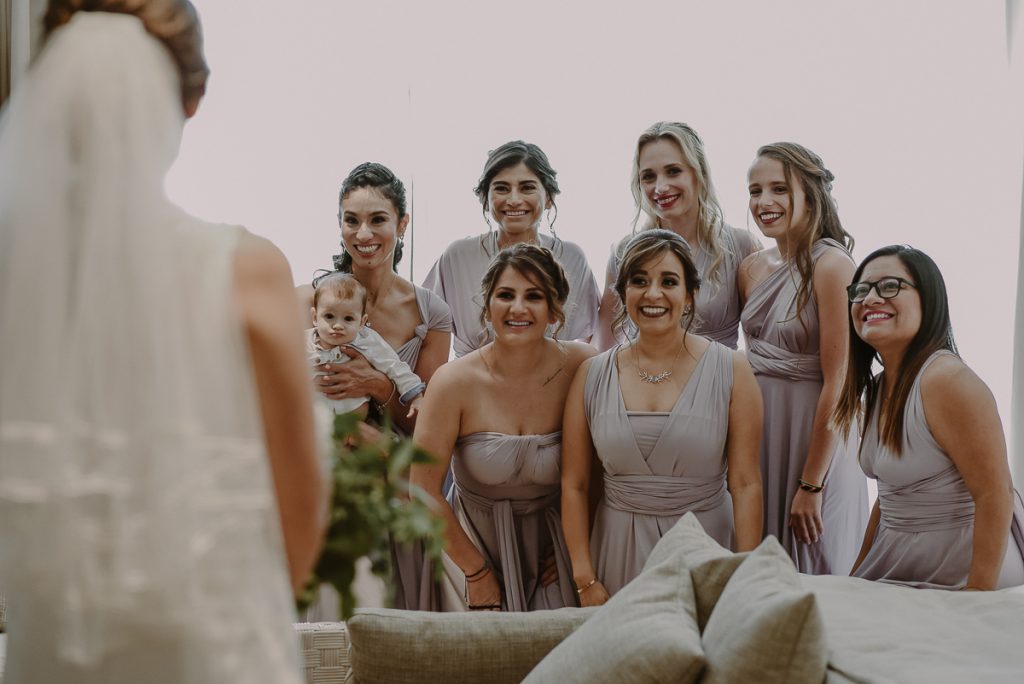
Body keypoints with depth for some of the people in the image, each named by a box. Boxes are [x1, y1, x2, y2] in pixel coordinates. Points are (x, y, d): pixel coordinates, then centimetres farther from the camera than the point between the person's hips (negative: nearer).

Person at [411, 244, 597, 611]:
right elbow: (424, 489, -13)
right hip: (469, 542, -1)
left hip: (550, 543, 2)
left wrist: (573, 548, -4)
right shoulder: (455, 382, -18)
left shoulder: (579, 366, -13)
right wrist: (477, 570, -8)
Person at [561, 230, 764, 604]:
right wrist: (585, 581, -2)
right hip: (619, 552, 2)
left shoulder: (731, 371, -5)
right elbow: (574, 486, 1)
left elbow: (746, 485, -7)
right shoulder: (591, 376, 0)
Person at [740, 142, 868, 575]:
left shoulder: (831, 265, -14)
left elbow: (837, 383, -17)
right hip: (759, 432, 7)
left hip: (816, 438, -7)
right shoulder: (752, 267, 6)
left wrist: (811, 485, -18)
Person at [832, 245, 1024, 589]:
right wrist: (855, 578, 12)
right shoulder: (878, 387, 7)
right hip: (899, 567, 8)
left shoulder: (949, 380, -21)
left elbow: (995, 496, -23)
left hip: (960, 570, -8)